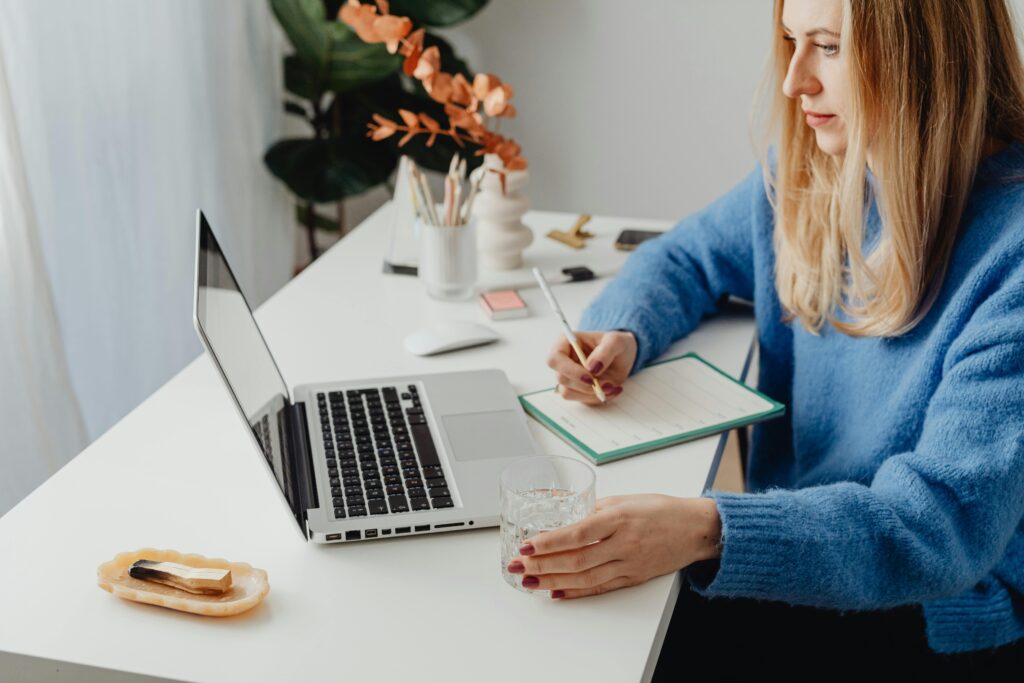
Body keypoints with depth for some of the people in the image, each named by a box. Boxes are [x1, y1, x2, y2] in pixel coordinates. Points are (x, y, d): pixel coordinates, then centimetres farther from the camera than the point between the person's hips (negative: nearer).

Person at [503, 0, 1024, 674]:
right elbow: (684, 258, 14)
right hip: (800, 548, 5)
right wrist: (619, 336, -10)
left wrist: (708, 531, -42)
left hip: (937, 621, -5)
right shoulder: (806, 169, -2)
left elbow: (948, 523, -29)